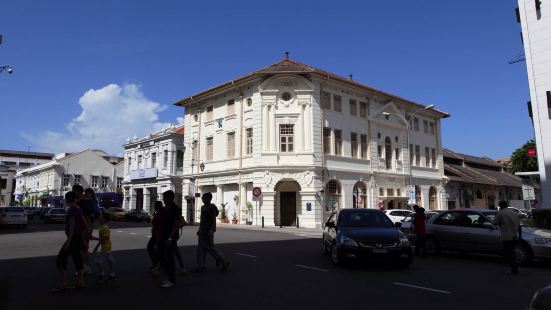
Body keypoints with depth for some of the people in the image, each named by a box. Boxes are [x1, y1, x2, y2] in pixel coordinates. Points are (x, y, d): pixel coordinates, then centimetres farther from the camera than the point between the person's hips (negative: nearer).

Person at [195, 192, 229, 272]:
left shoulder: (212, 207, -11)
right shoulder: (203, 207, 14)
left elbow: (214, 219, -15)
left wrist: (211, 230, -25)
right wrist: (199, 229, 19)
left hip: (208, 231, -9)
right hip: (202, 231, 9)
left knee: (210, 248, -5)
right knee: (200, 249, 7)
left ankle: (224, 262, 7)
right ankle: (200, 266, 13)